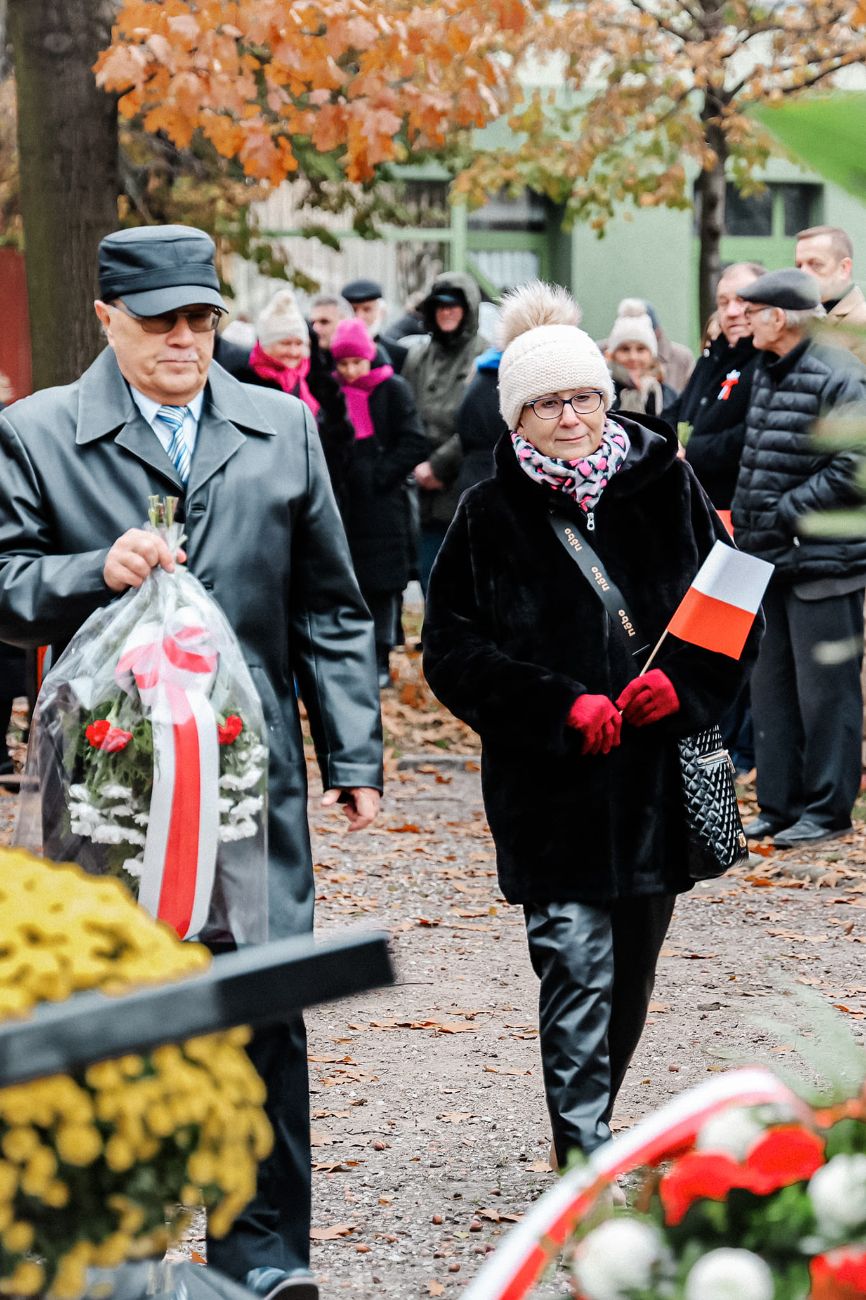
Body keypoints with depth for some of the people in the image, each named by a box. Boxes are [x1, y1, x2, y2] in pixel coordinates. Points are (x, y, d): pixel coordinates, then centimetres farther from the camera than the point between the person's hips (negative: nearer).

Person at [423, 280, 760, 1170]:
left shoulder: (666, 487, 4)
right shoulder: (490, 515, -2)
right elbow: (452, 646, -3)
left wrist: (684, 682, -11)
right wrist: (560, 708, -15)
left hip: (659, 772, 3)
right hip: (550, 784, -3)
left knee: (631, 969, 14)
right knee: (576, 960, -11)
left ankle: (590, 1127, 33)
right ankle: (585, 1154, -8)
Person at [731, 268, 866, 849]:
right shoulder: (768, 372, 14)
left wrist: (784, 514, -17)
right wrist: (748, 524, 11)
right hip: (774, 560, 9)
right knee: (774, 685, 13)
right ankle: (779, 805, 21)